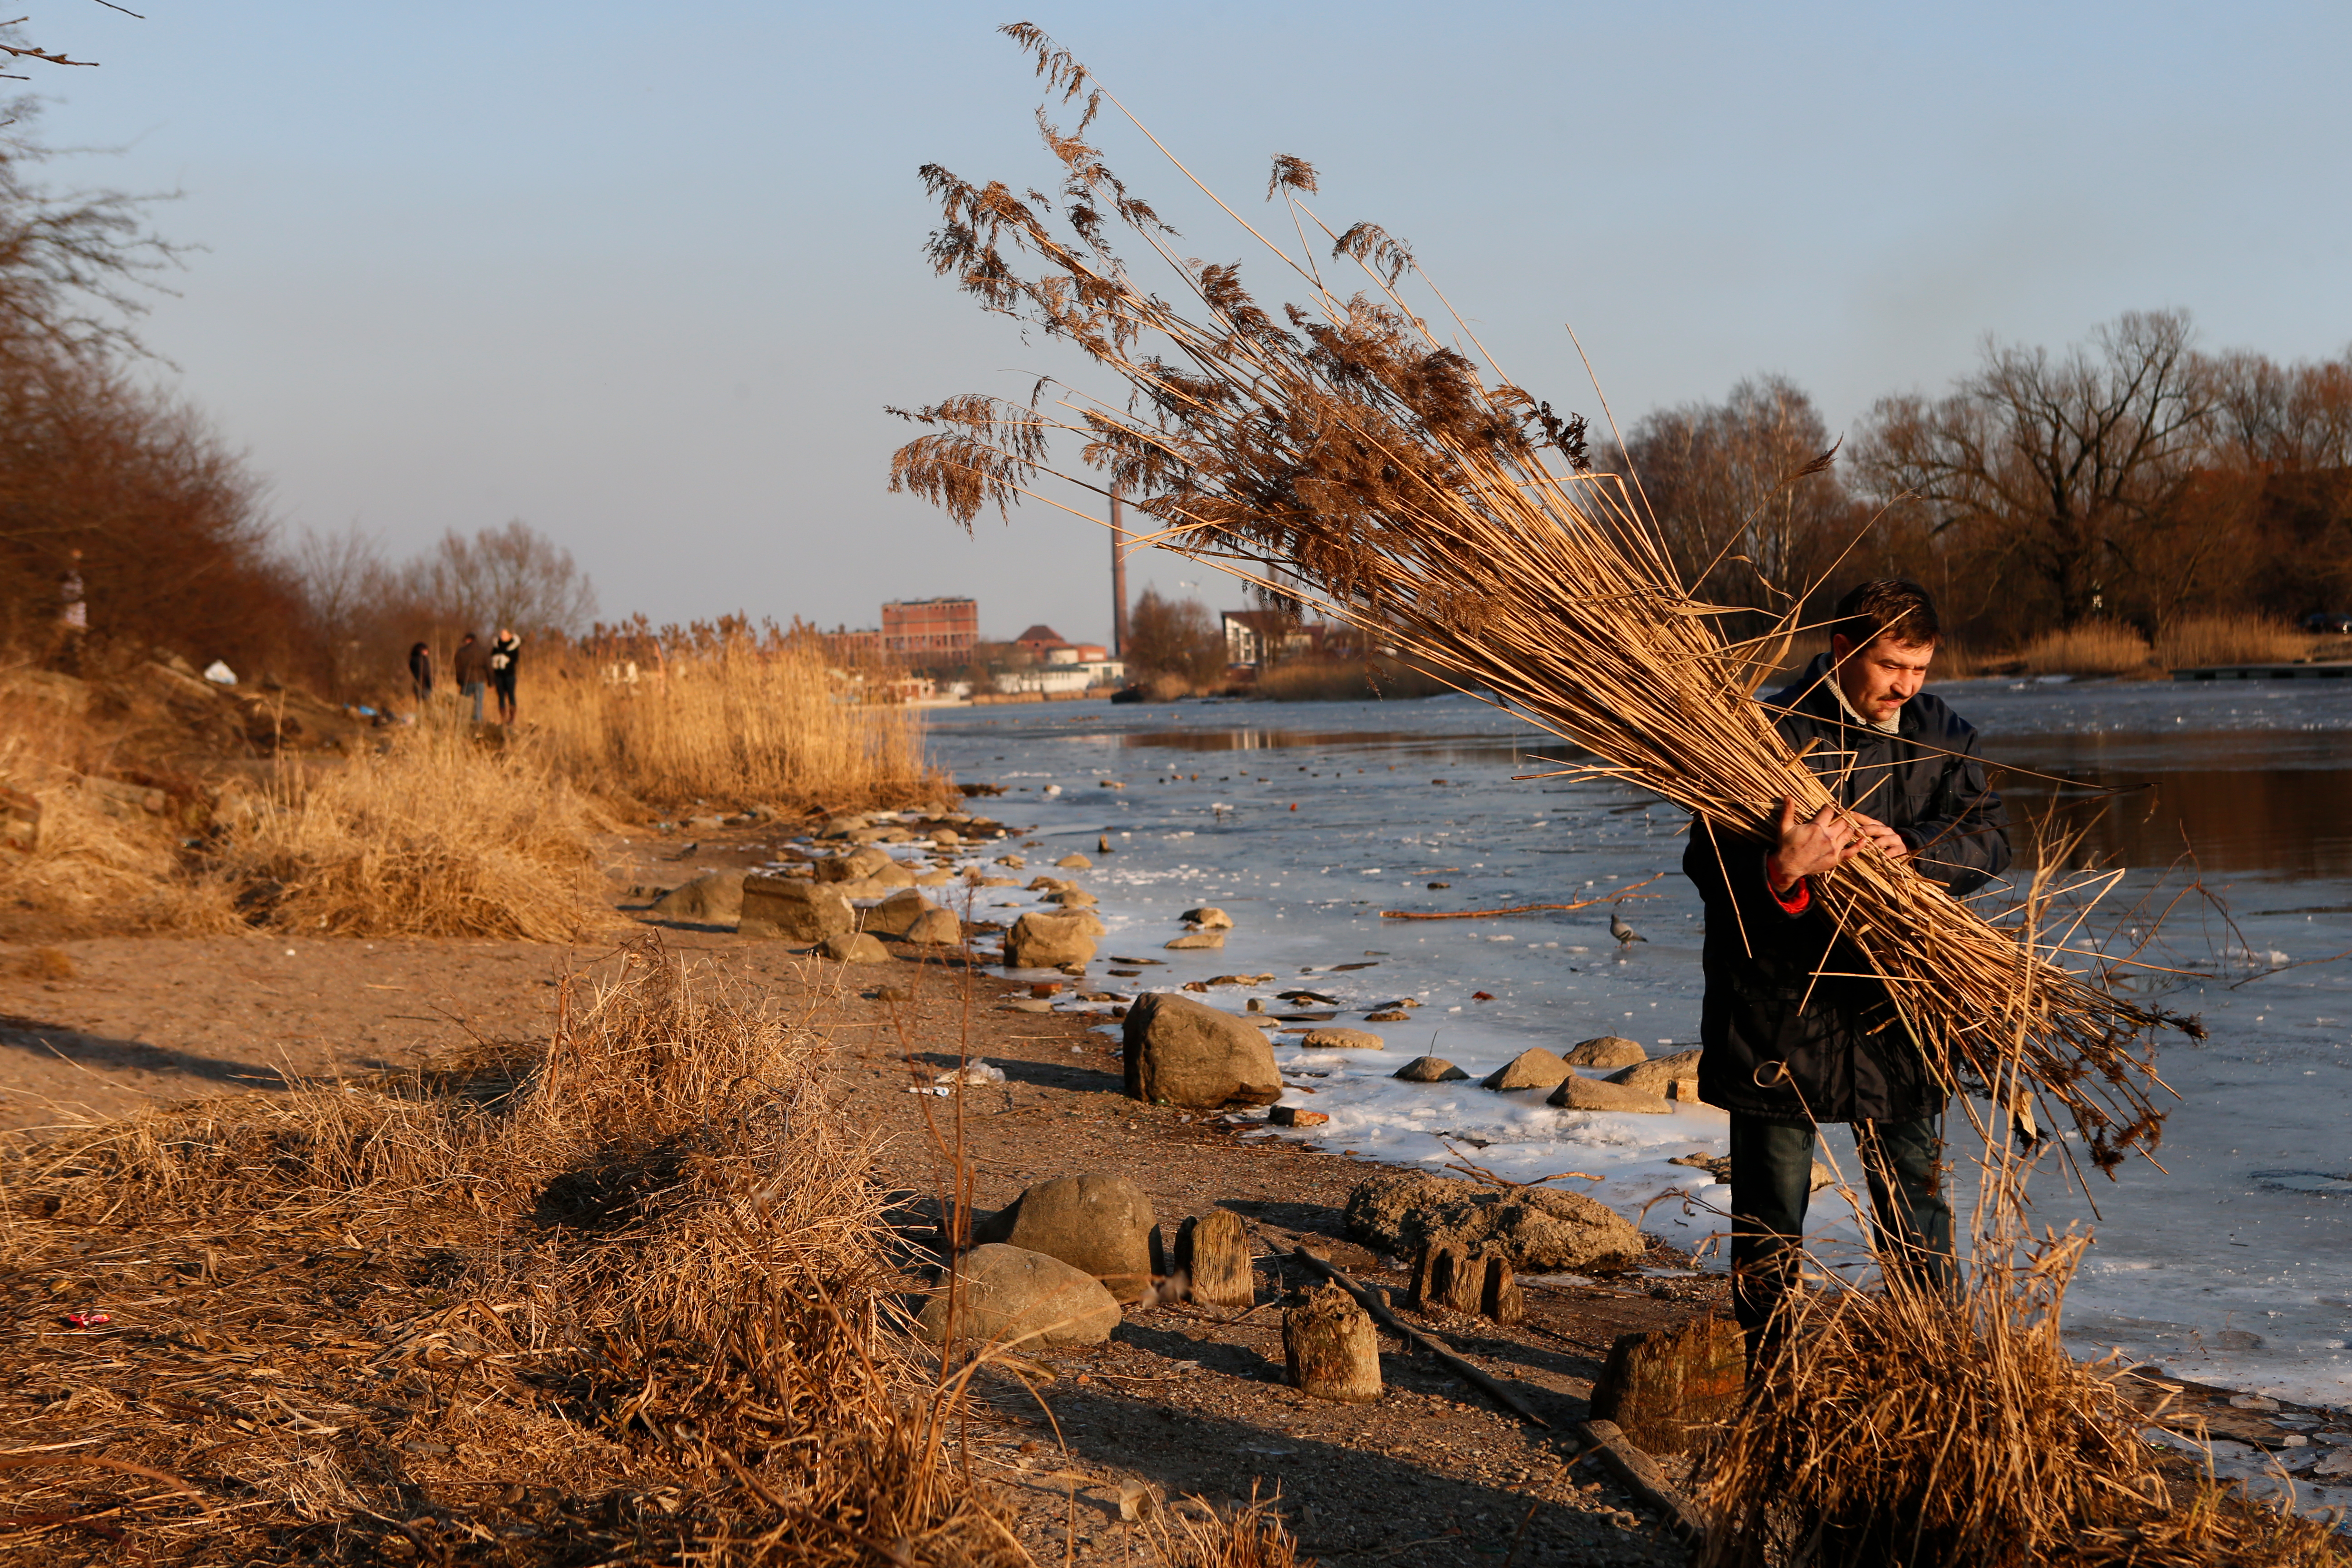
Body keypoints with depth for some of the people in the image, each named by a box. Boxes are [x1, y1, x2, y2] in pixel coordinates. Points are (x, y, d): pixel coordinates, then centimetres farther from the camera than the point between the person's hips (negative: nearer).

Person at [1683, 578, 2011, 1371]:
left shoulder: (1939, 734, 4)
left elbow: (1990, 835, -3)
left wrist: (1912, 850, -22)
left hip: (1897, 1009, 4)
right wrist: (1783, 870, -37)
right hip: (1782, 1015, -4)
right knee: (1770, 1211, 8)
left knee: (1917, 1201, 13)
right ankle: (1764, 1373, 20)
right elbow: (1710, 867, -17)